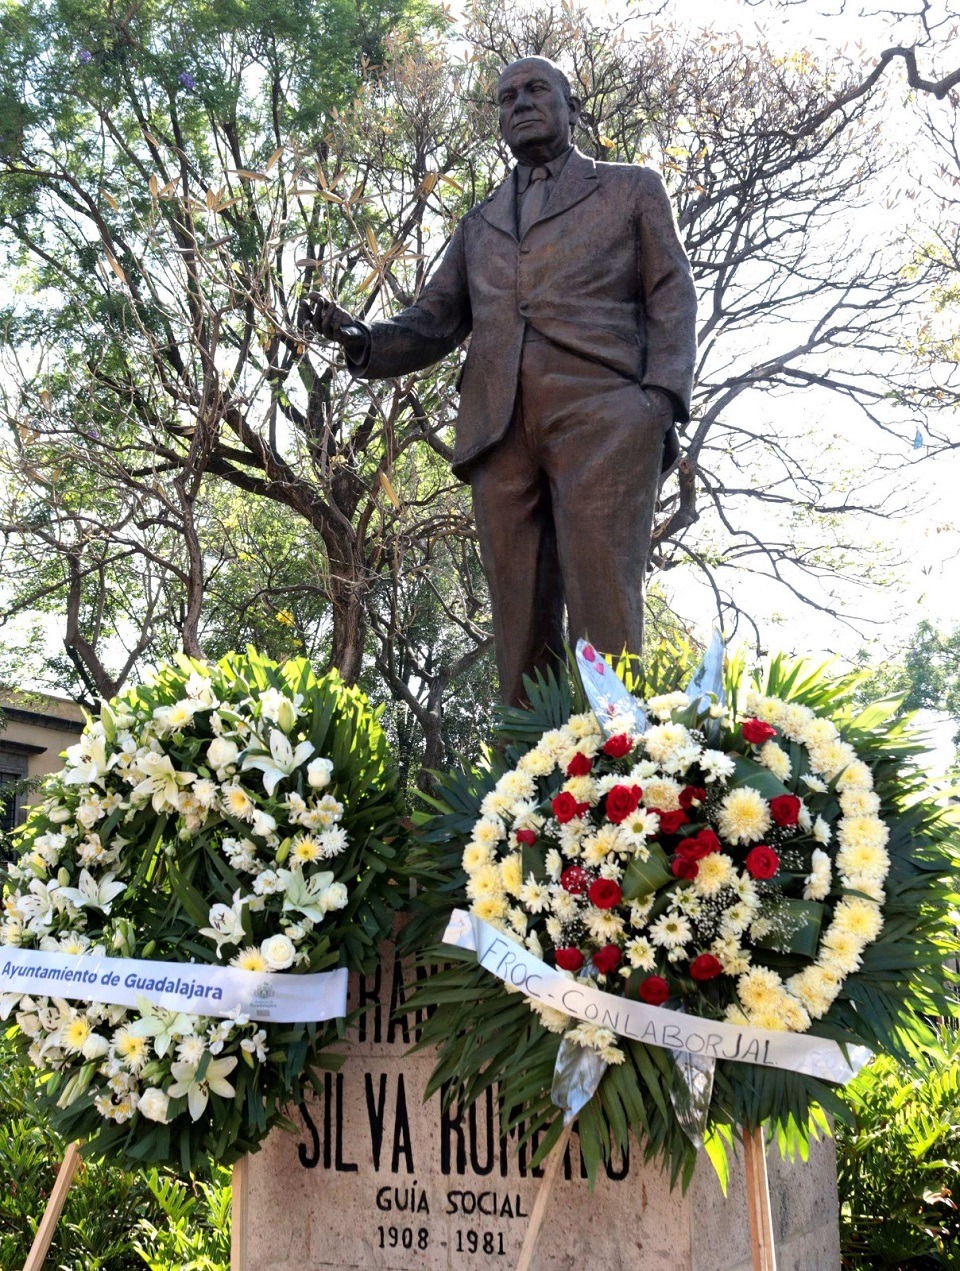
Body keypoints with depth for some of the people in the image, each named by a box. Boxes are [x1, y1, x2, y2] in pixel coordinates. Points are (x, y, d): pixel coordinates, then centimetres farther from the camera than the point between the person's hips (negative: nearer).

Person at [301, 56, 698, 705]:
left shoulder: (632, 188, 21)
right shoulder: (479, 225, 30)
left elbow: (672, 298, 10)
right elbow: (432, 324, 22)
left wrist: (662, 402, -8)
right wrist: (363, 339, 0)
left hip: (602, 414, -3)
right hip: (499, 427, 4)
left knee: (603, 609, -14)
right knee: (521, 622, -3)